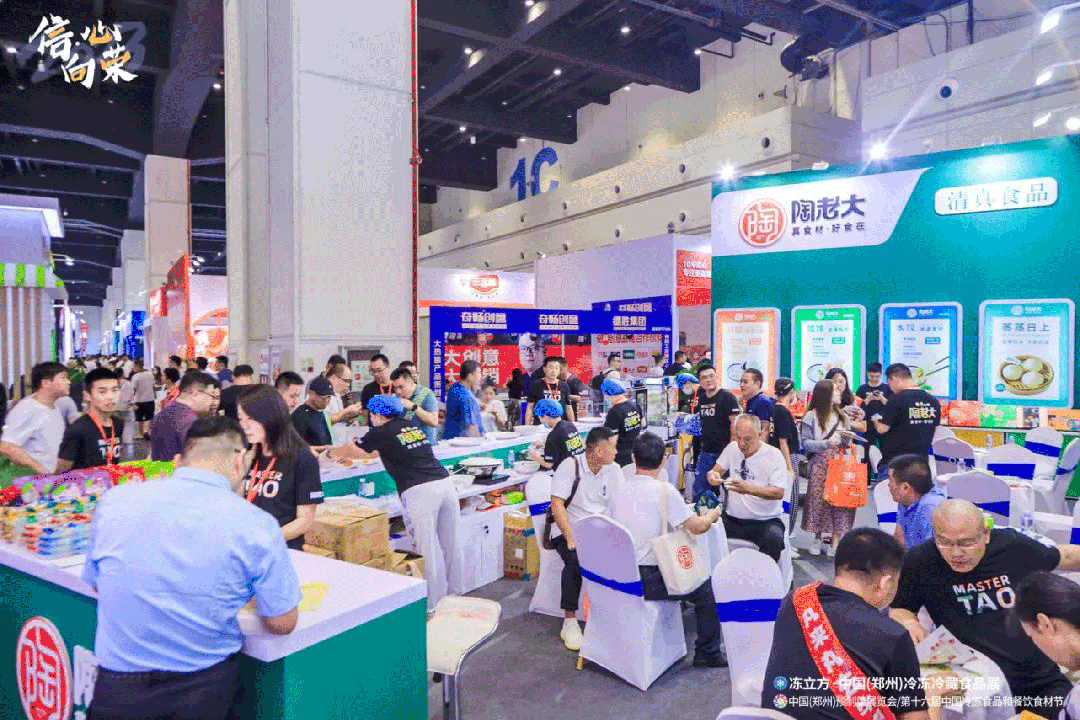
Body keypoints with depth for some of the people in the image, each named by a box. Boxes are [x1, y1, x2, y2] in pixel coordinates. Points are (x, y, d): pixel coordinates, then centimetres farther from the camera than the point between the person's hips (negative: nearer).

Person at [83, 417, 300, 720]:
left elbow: (96, 583, 10)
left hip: (117, 693, 2)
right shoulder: (256, 525, -17)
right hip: (206, 691, -2)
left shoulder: (113, 501, -7)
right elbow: (282, 623, -9)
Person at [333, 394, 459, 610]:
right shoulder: (412, 427, 21)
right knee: (451, 544, 13)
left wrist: (329, 453, 39)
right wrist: (374, 453, 51)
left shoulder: (381, 433, 5)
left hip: (419, 491, -6)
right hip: (445, 482, 7)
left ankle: (433, 604, 7)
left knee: (429, 550, -1)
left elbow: (352, 451, 22)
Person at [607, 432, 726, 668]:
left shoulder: (619, 489, 2)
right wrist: (713, 515, 9)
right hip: (648, 580, -6)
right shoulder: (664, 490, -16)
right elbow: (697, 527, -14)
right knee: (705, 588, 14)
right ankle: (708, 654, 23)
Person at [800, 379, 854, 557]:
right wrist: (828, 443, -17)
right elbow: (805, 442, -8)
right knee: (817, 499, -1)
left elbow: (847, 446, 15)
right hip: (819, 464, -3)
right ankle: (817, 538, 18)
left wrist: (846, 438, -6)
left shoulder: (843, 416, 13)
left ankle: (835, 542, 4)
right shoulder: (811, 417, -2)